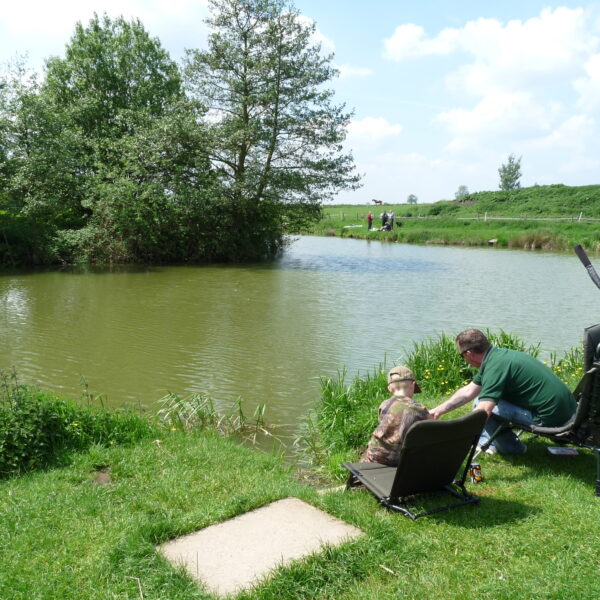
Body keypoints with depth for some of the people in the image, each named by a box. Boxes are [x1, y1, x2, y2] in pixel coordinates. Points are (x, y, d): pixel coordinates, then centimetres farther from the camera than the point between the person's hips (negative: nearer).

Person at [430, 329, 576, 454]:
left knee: (480, 403, -10)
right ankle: (488, 440, 19)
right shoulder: (498, 355, 9)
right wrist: (438, 410, 18)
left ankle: (512, 448, 7)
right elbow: (468, 391, 16)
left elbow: (482, 412, -29)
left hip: (548, 417, -10)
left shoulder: (495, 365, -20)